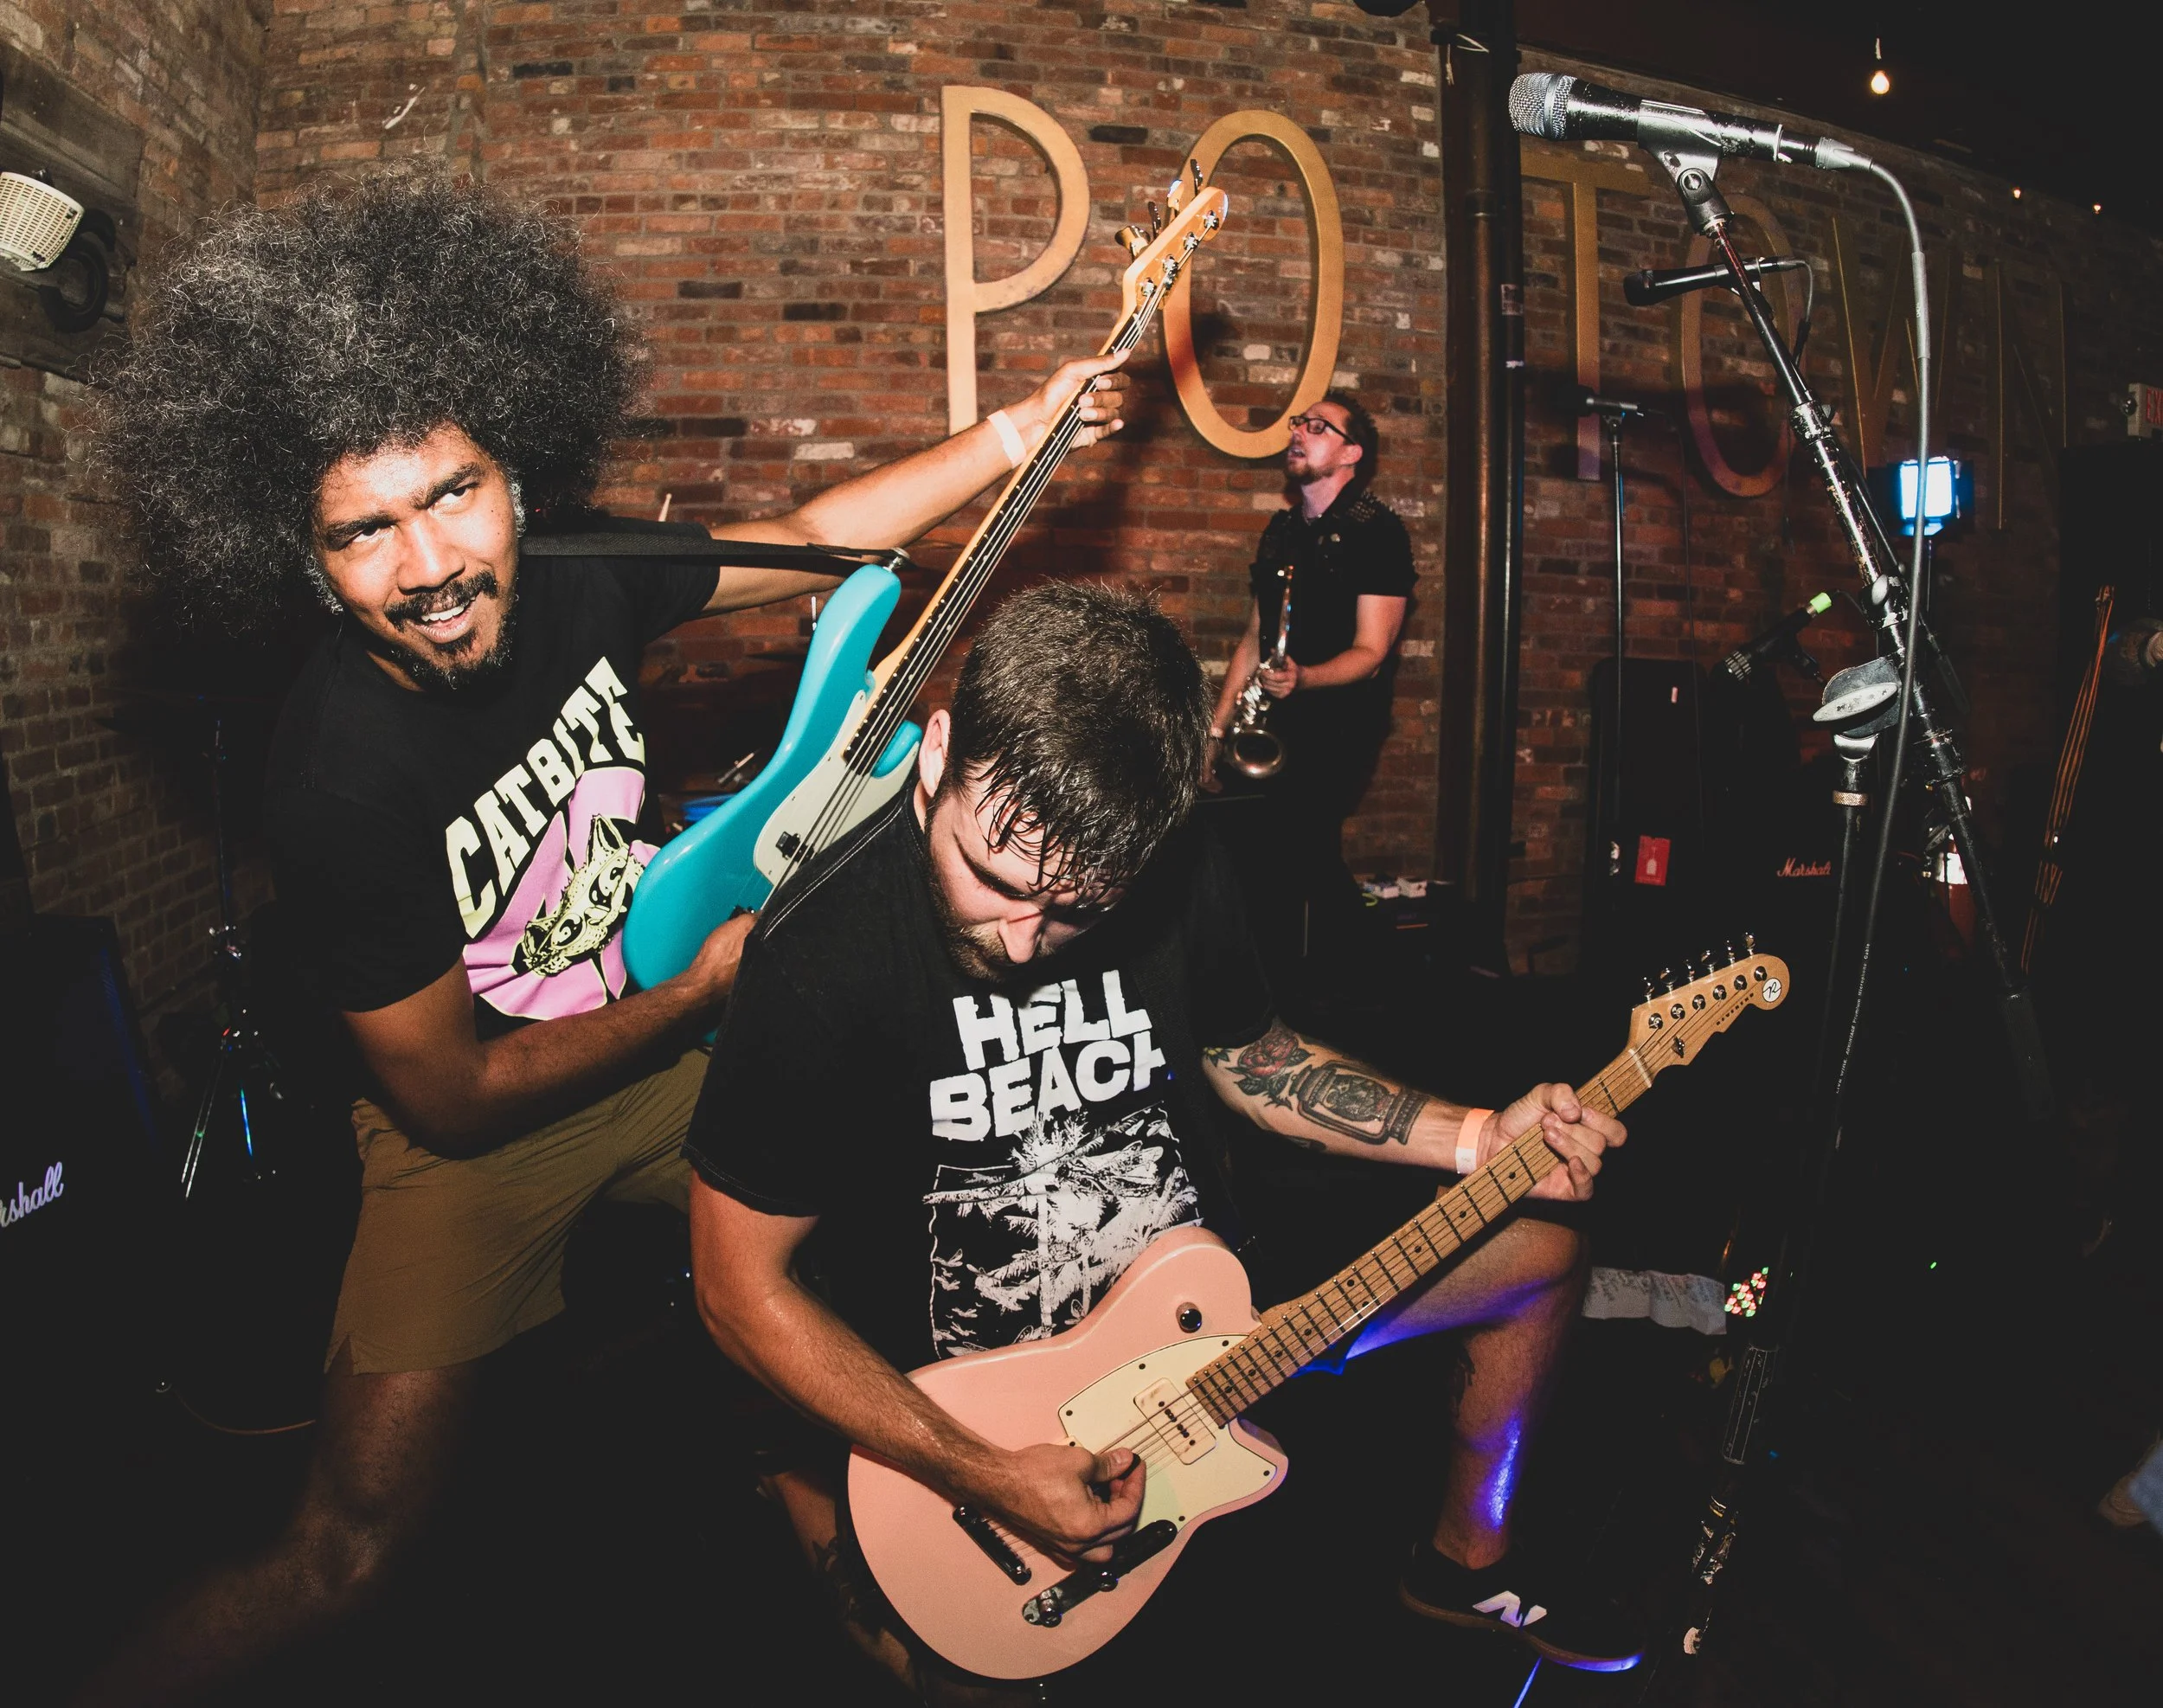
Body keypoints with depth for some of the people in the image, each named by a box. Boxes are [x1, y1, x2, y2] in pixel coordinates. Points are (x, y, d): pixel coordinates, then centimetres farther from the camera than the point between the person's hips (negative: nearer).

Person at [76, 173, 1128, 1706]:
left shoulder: (574, 574, -13)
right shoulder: (341, 778, -28)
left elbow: (803, 541, 4)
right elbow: (450, 1097, -19)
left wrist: (1015, 437, -1)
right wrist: (713, 978, -14)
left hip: (676, 1046, 5)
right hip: (479, 1121, -5)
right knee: (353, 1544, -11)